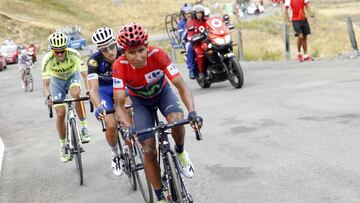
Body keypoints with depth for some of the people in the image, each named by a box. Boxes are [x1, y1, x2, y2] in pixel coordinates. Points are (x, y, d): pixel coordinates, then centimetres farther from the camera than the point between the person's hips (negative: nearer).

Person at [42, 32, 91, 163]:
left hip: (72, 75, -1)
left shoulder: (74, 54, -33)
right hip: (57, 80, 1)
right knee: (60, 114, -7)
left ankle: (84, 127, -18)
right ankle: (63, 145, 13)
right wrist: (48, 96, -53)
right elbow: (46, 82, -33)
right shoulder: (47, 60, -32)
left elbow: (85, 74, -36)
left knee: (75, 94, -35)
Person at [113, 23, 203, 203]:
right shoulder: (120, 66, -33)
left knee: (176, 120, -33)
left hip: (162, 92, 0)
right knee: (149, 150, -10)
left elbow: (181, 86, -35)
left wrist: (192, 112, -52)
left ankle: (180, 153, 0)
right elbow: (119, 104, -32)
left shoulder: (157, 55, -33)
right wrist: (128, 128, -50)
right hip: (140, 100, 0)